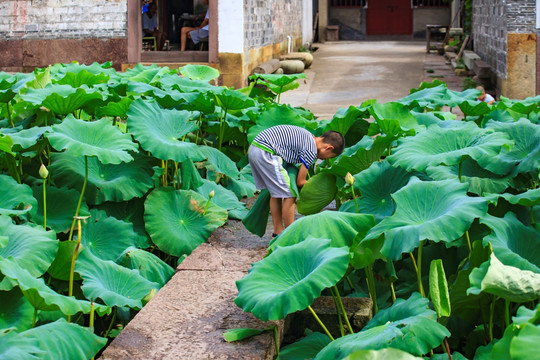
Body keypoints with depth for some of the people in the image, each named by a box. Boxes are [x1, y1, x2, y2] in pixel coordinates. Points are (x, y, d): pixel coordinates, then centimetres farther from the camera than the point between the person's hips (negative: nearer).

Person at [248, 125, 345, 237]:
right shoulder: (312, 151, -8)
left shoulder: (307, 136, 18)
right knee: (289, 195, -1)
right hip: (265, 153, -10)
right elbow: (300, 182, -1)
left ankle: (278, 232, 26)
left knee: (276, 193, 20)